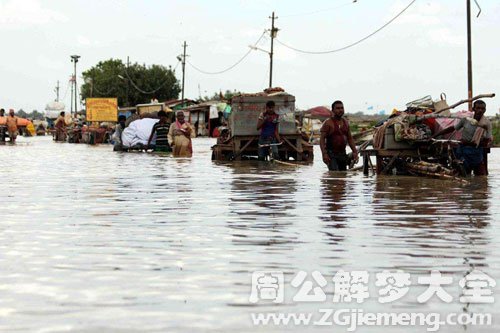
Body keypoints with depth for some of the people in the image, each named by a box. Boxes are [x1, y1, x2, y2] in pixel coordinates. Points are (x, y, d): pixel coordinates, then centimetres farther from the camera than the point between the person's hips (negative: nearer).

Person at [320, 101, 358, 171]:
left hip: (343, 154, 7)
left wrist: (355, 151, 10)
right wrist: (324, 154, -22)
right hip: (331, 155, -7)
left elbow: (350, 138, 19)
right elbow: (322, 139, -11)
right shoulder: (328, 123, -7)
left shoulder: (345, 122, 12)